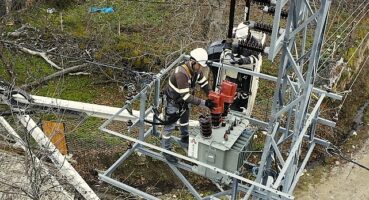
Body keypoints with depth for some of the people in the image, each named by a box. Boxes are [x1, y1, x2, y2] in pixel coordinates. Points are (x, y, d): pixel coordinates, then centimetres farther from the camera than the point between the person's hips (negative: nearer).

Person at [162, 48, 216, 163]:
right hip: (172, 102, -8)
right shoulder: (181, 73, -40)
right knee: (169, 127, 6)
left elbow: (204, 84, -2)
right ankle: (166, 150, 23)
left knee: (185, 122, 27)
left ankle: (184, 141, 52)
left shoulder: (196, 70, -15)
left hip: (183, 101, 8)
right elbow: (186, 96, -39)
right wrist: (204, 103, -38)